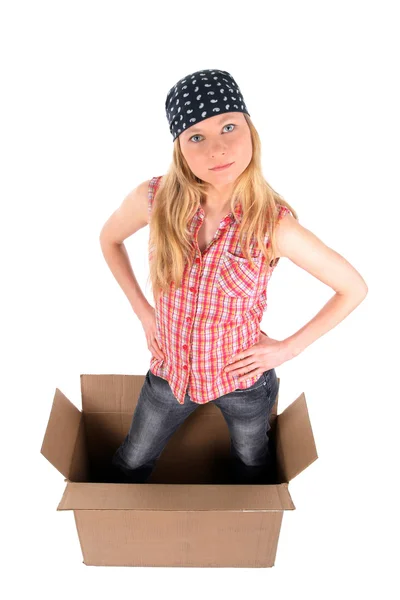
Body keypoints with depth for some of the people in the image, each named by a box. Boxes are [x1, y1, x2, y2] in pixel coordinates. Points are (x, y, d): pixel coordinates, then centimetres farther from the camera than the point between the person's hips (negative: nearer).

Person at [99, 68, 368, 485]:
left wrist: (289, 348, -13)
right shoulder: (154, 199, -20)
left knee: (252, 467, 28)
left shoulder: (275, 224, -26)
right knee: (131, 464, 26)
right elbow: (109, 239, 3)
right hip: (170, 370, 2)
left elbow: (354, 289, -14)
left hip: (245, 378, -1)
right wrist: (142, 311, -2)